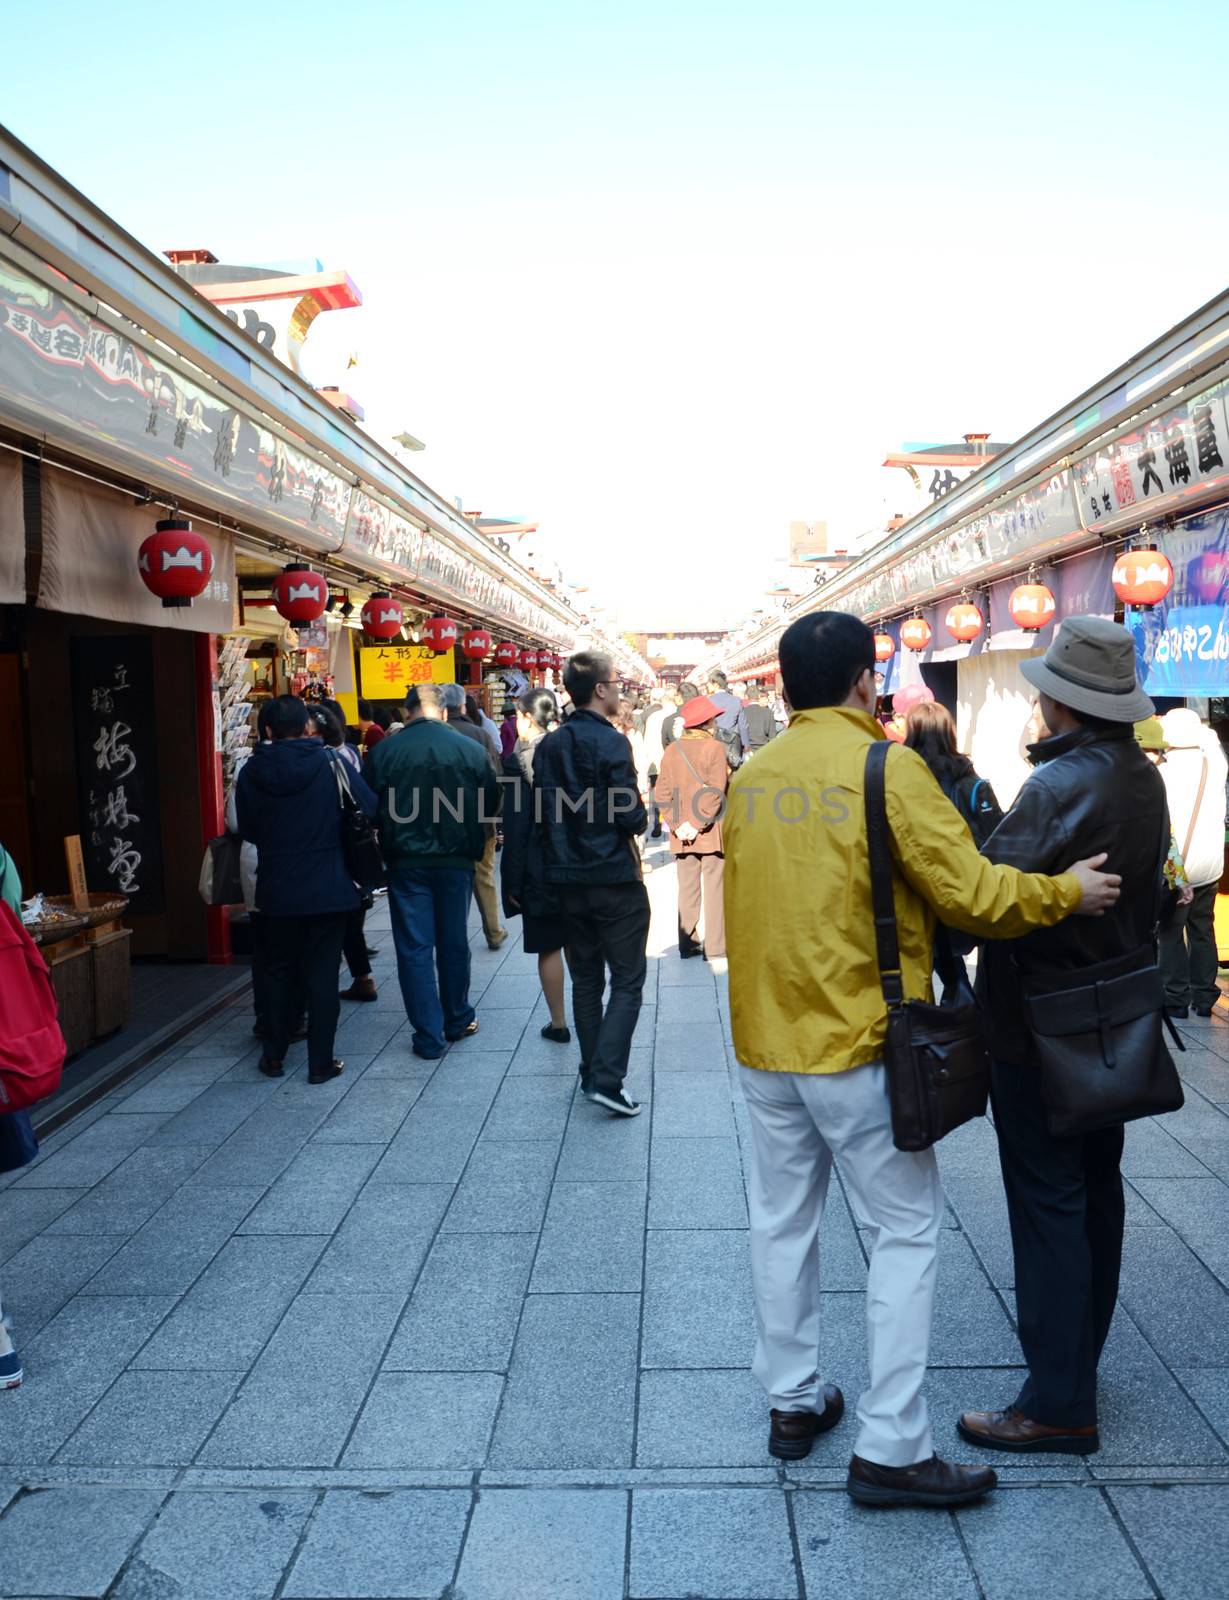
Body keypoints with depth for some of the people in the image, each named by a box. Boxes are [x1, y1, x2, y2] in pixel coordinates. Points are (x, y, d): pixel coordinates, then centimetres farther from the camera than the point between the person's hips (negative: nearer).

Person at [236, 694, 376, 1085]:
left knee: (279, 970, 17)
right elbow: (370, 810, -6)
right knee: (322, 975, 6)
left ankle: (274, 1056, 24)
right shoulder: (331, 764, -11)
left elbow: (246, 829, 4)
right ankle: (320, 1062, 10)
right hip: (327, 888, -2)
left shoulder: (251, 772, -6)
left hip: (276, 890, 2)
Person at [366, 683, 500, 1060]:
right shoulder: (472, 749, -6)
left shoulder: (383, 752, -8)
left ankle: (429, 1036, 7)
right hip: (456, 860, 1)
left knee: (414, 948, 5)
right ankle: (458, 1021, 29)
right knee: (454, 943, 16)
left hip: (406, 863, -1)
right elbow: (491, 804, -1)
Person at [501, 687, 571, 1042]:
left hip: (541, 867, -4)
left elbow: (516, 827, -12)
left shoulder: (520, 759, -12)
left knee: (548, 948, 6)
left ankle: (558, 1023, 14)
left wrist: (512, 880, -6)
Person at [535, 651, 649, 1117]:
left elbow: (543, 811, 7)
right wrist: (641, 814, 3)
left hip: (569, 879, 6)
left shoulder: (548, 746, 4)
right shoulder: (611, 742, -16)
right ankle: (606, 1080, -6)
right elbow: (632, 817, -18)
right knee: (627, 981, 2)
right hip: (615, 879, -6)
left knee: (585, 978, 16)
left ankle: (591, 1074, 23)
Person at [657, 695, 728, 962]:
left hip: (681, 833, 5)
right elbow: (715, 792, -17)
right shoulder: (714, 747, -9)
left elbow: (663, 791, 1)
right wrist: (697, 824, -15)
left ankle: (687, 944, 13)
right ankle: (715, 946, 4)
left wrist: (677, 824, -3)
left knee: (687, 889, 11)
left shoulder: (671, 750, 6)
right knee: (714, 889, 2)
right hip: (710, 831, -5)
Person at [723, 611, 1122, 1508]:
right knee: (907, 1233, 6)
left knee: (783, 1221, 16)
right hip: (856, 1044, -6)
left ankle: (793, 1401, 30)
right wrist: (1066, 891, -1)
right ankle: (890, 1448, 10)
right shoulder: (889, 770, -14)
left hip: (766, 1040, 6)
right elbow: (969, 892, -16)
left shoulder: (750, 778, 4)